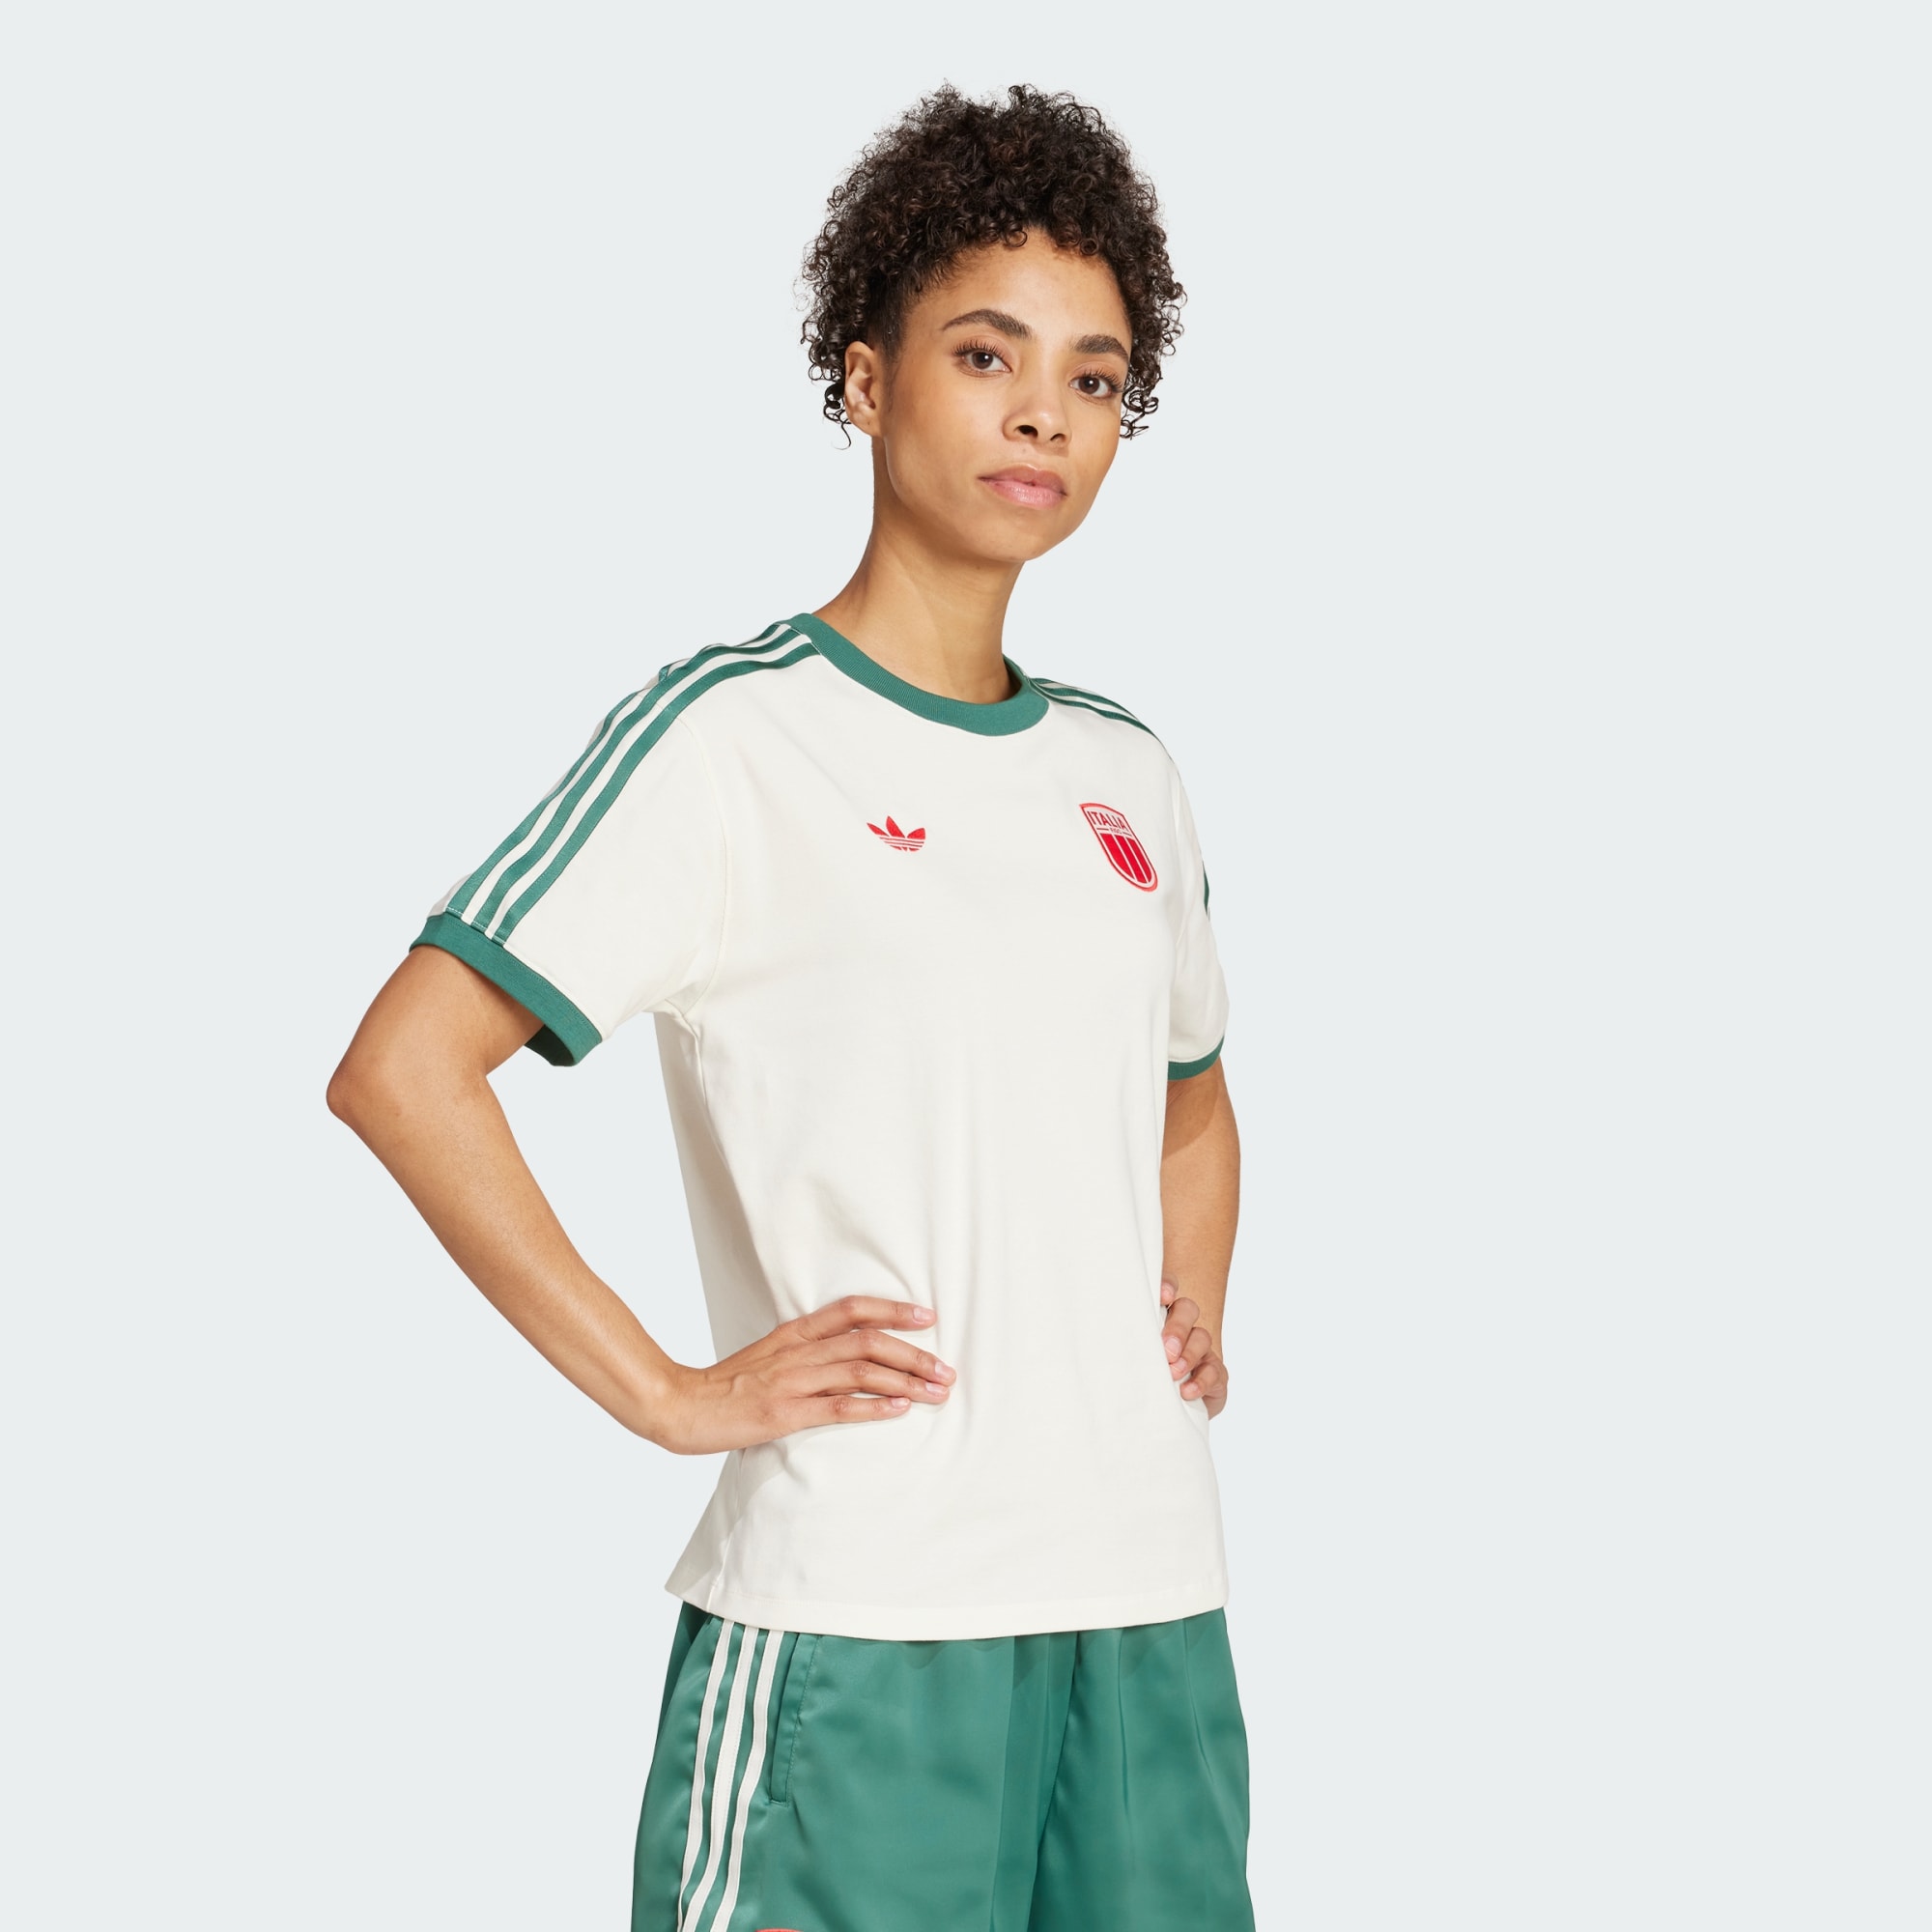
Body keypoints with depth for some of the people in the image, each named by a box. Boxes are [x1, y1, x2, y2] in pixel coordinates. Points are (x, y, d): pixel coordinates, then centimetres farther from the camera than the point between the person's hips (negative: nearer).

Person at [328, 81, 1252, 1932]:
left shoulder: (1123, 772, 13)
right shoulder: (732, 734, -6)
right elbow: (404, 1068, -13)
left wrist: (1194, 1322, 13)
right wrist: (669, 1394, -13)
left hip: (1151, 1591, 6)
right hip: (853, 1619, -6)